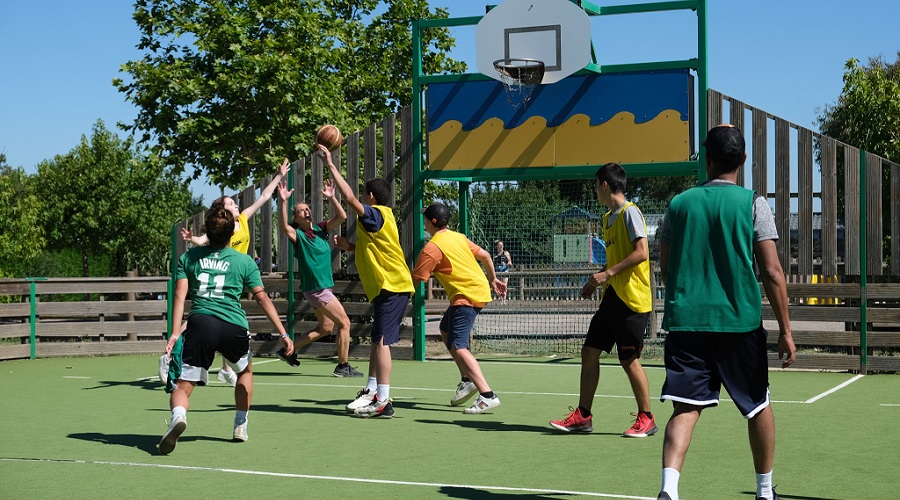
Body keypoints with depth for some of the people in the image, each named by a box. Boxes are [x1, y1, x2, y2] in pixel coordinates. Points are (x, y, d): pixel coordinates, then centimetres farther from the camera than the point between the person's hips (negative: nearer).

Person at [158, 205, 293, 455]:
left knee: (182, 387, -1)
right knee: (245, 370, 32)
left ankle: (178, 416, -34)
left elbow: (180, 295, 4)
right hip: (234, 326, 1)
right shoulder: (245, 261, 12)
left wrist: (175, 332, -1)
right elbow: (262, 298, 9)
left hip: (200, 322, -1)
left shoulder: (188, 257, 14)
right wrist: (283, 333, 11)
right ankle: (241, 426, 33)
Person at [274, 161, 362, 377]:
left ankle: (290, 350, 23)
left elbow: (341, 217, -5)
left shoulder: (321, 228, 6)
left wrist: (331, 198, -18)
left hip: (324, 287, 8)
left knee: (325, 328, 17)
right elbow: (283, 226, -33)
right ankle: (343, 366, 3)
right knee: (344, 323, -5)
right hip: (316, 288, -8)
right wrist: (283, 202, -43)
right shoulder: (297, 235, -11)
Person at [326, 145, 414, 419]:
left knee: (381, 341, -12)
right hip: (386, 287, 11)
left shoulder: (376, 214, -10)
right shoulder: (380, 218, 21)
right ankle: (371, 392, 24)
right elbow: (369, 251, 30)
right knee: (377, 340, 15)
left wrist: (330, 164, -17)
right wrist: (348, 246, 13)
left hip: (392, 287, -11)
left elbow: (350, 198, -24)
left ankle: (383, 402, -13)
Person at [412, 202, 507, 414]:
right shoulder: (458, 237, 14)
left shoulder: (431, 248, -11)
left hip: (467, 296, -10)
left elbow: (414, 281, -11)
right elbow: (485, 256, 20)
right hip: (481, 288, 10)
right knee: (446, 331, 23)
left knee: (457, 347, -14)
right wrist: (493, 279, 34)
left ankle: (487, 396, -23)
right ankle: (467, 380, 20)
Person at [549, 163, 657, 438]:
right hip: (611, 297, 9)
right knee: (589, 351, 6)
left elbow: (641, 253, -20)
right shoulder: (608, 217, 16)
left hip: (631, 299, -9)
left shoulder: (630, 212, -12)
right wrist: (596, 281, 12)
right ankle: (583, 416, 12)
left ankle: (646, 419, 11)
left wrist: (608, 274, -21)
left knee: (629, 360, -3)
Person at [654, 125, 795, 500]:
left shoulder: (678, 204, 6)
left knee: (686, 408, -1)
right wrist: (785, 330, -2)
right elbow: (772, 272, -7)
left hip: (685, 322, 1)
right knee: (758, 406, 17)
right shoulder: (752, 203, -3)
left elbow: (665, 268, 14)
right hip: (740, 323, -1)